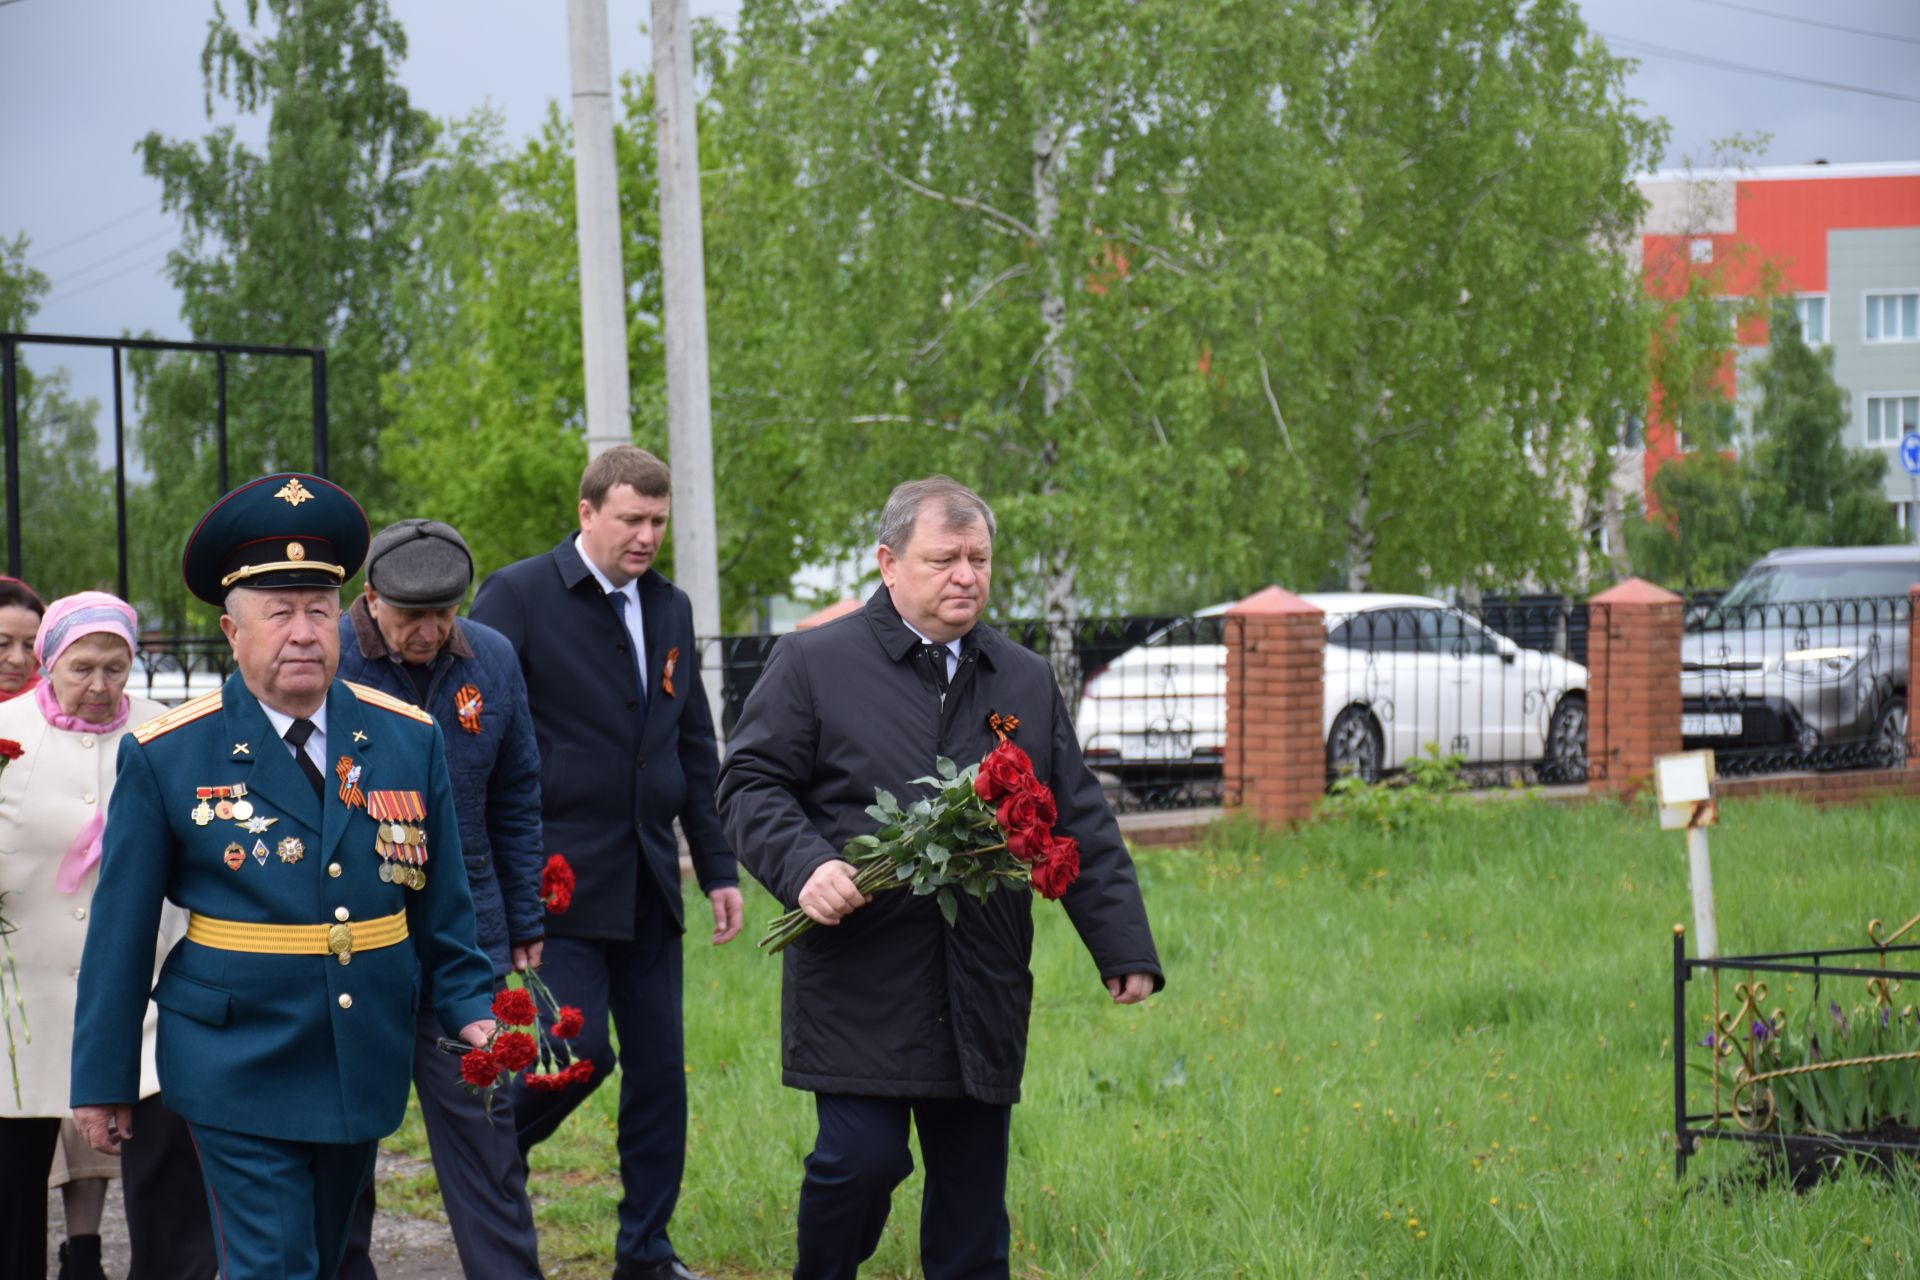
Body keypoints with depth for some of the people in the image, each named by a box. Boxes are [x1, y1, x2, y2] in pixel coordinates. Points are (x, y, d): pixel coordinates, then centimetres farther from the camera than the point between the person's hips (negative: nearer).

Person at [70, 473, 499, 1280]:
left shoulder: (409, 739, 3)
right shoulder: (163, 758, -6)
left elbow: (442, 903, 10)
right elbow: (121, 932, -2)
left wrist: (469, 1008, -2)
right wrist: (103, 1081, 0)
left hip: (367, 1066, 4)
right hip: (237, 1075, -4)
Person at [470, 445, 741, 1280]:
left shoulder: (670, 609, 13)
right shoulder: (518, 597, -6)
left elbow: (697, 750, 19)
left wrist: (718, 867, 14)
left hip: (648, 885, 6)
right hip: (561, 880, -6)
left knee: (658, 1069, 6)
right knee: (580, 1047, -13)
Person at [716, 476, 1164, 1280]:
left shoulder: (1026, 683, 15)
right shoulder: (814, 664, 2)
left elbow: (1080, 826, 14)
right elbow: (751, 784, 0)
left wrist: (1125, 948, 6)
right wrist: (805, 866, -19)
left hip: (982, 995, 4)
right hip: (859, 986, -4)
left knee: (972, 1185, 6)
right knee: (861, 1159, -12)